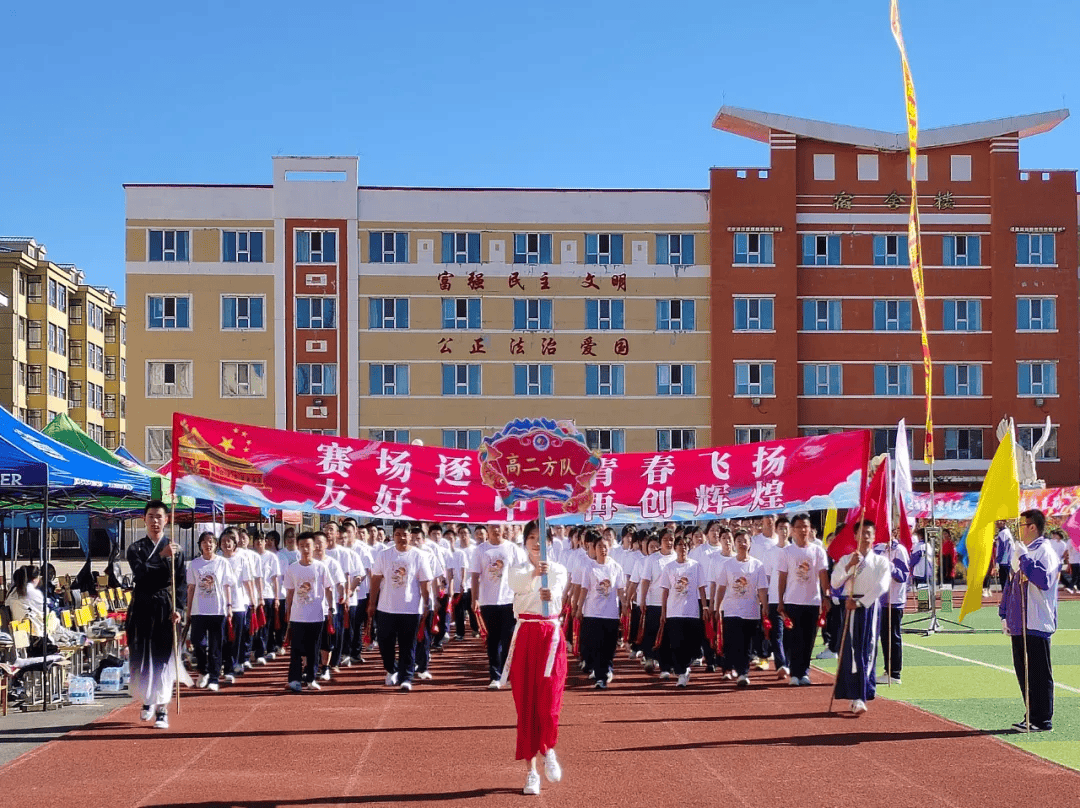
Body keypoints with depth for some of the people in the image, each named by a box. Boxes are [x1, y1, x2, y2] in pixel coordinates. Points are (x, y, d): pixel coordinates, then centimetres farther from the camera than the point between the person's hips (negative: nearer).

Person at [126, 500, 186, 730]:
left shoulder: (176, 549, 5)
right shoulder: (136, 549, 6)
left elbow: (181, 582, 1)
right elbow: (140, 573, -12)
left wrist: (178, 609, -10)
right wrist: (161, 556, -22)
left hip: (166, 609, -1)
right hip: (142, 608, 1)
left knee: (164, 659, -2)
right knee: (140, 657, 3)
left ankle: (162, 710, 3)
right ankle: (147, 700, 25)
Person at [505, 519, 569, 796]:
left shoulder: (558, 570, 4)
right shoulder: (517, 570, 5)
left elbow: (558, 590, -20)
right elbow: (518, 584, -21)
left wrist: (550, 594, -45)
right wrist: (534, 573, -44)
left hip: (550, 636, -1)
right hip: (525, 636, 1)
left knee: (548, 702, -10)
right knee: (525, 704, 2)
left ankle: (548, 750, 20)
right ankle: (531, 770, 10)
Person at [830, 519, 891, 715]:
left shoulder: (881, 561, 6)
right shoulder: (845, 560, 8)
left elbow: (882, 586, -8)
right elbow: (835, 583, -4)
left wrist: (860, 602, -14)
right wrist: (850, 565, -16)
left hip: (871, 606, 0)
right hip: (851, 607, 0)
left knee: (868, 650, 2)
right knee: (852, 651, -8)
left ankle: (864, 693, 14)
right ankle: (856, 698, -12)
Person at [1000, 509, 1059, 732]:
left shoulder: (1045, 551, -10)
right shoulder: (1018, 551, 16)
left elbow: (1045, 580, -26)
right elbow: (1011, 583, 21)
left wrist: (1025, 558, -25)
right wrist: (1005, 615, 17)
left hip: (1036, 625, -9)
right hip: (1019, 624, 9)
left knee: (1039, 674, -3)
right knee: (1023, 672, 12)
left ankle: (1042, 721, 2)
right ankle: (1032, 716, 20)